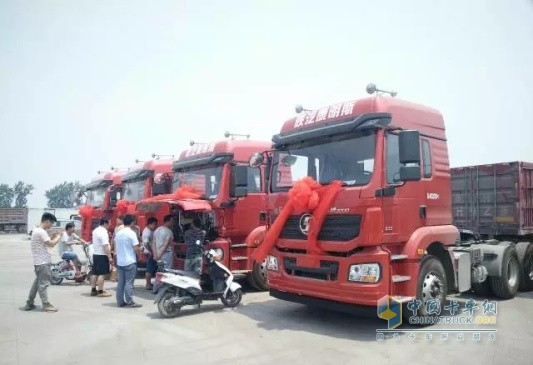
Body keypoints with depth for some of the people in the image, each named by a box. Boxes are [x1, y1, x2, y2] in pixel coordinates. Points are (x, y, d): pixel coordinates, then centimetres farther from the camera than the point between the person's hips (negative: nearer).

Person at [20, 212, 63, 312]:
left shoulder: (36, 230, 15)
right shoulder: (41, 232, -18)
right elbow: (51, 244, -23)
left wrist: (53, 237, 9)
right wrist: (58, 236, -9)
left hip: (39, 262, 10)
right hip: (43, 262, -10)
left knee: (37, 282, 16)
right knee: (43, 283, -3)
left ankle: (29, 303, 22)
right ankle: (46, 305, 4)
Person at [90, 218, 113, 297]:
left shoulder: (95, 230, 12)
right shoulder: (103, 232, -19)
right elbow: (105, 246, -24)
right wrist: (110, 257, -23)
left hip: (95, 254, 10)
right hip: (102, 255, -10)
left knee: (95, 273, 14)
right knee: (101, 274, -5)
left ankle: (93, 290, 22)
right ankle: (100, 291, -2)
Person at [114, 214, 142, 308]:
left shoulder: (118, 233, 8)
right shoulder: (131, 233, -13)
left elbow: (115, 248, 15)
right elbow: (136, 249, -15)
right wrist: (140, 250, 4)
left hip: (120, 262, 7)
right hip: (130, 262, -7)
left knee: (120, 282, 10)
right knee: (129, 283, -3)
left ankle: (120, 302, 15)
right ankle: (130, 302, 0)